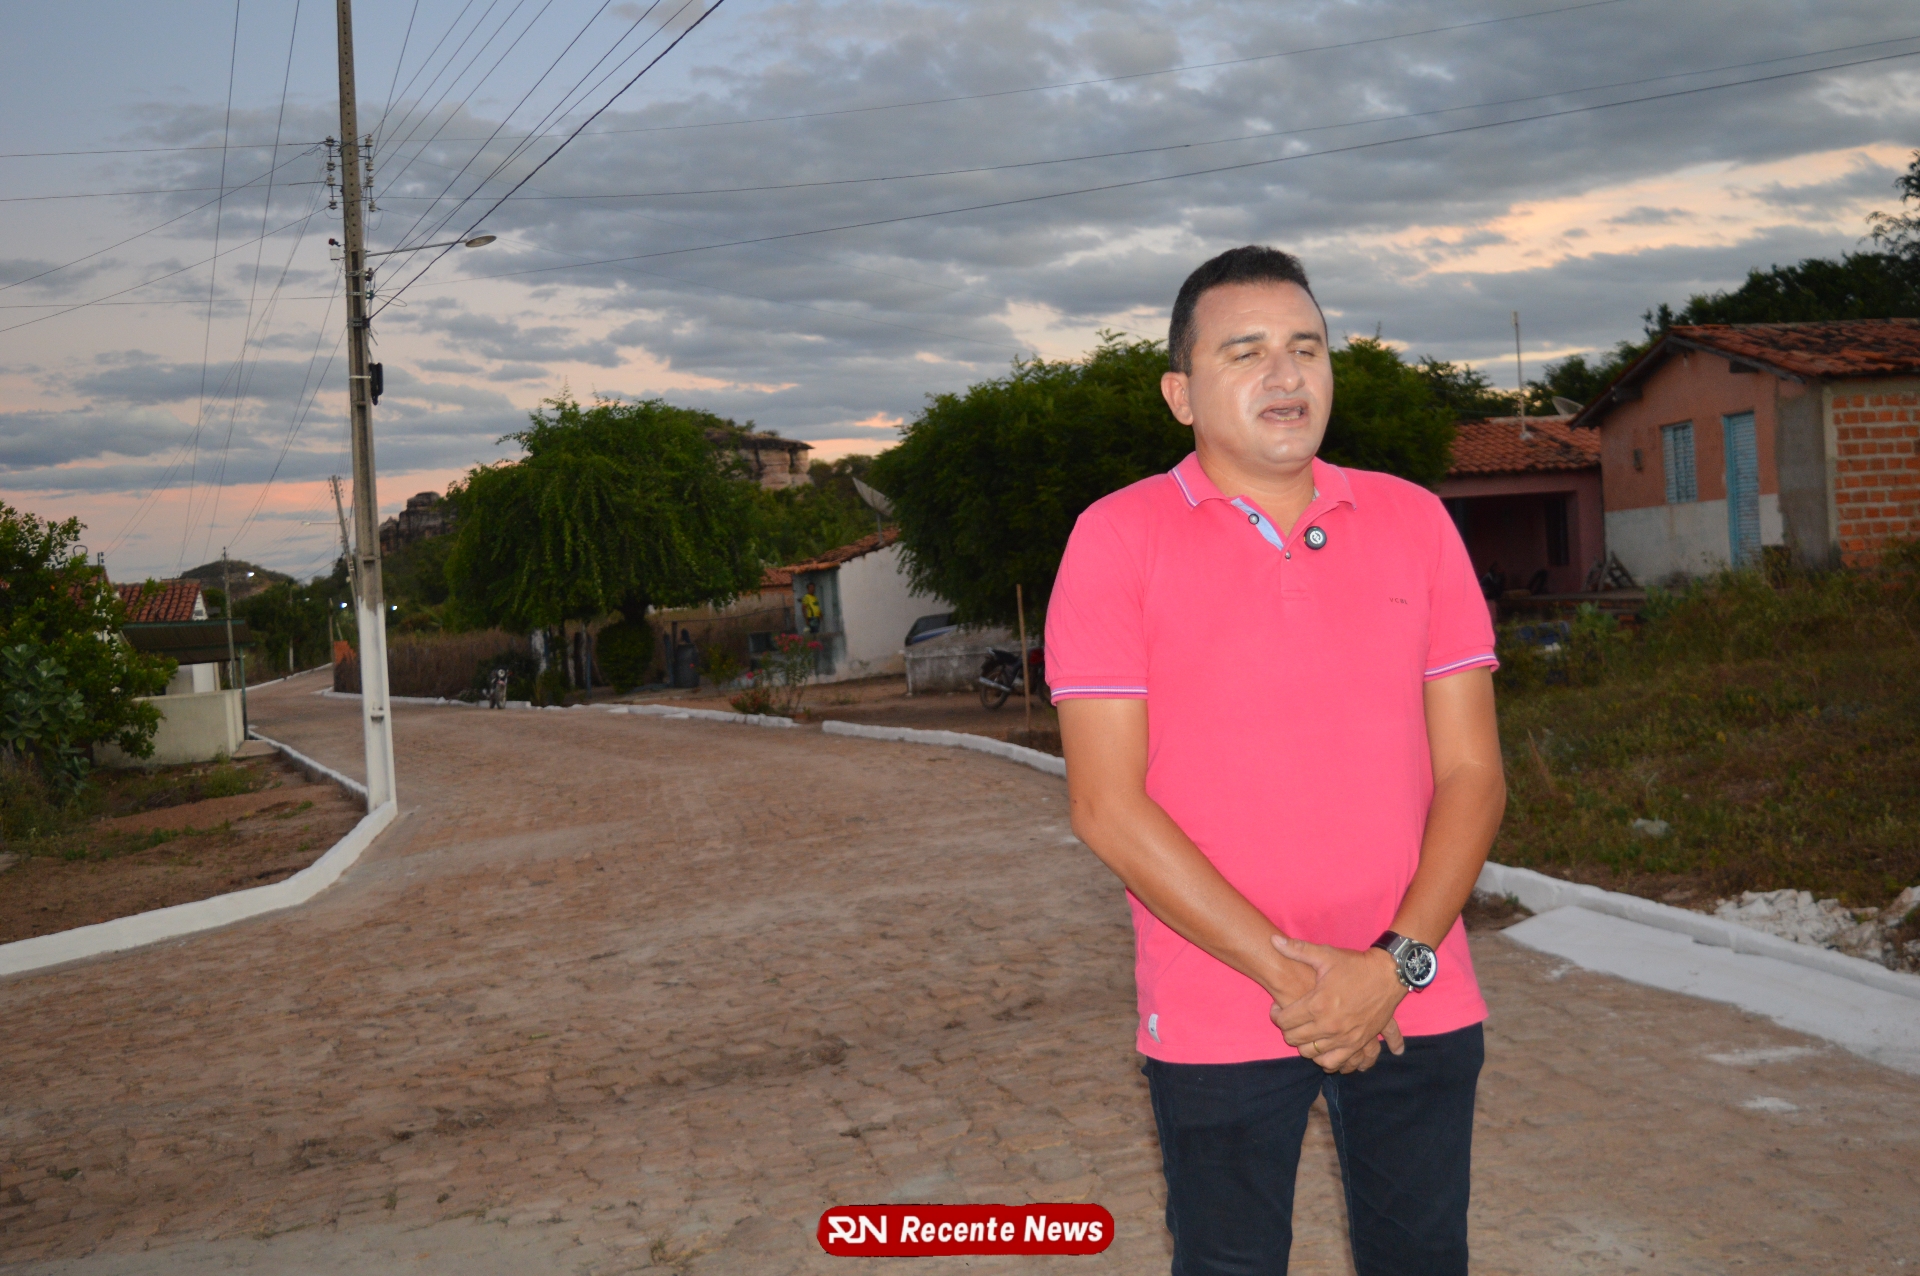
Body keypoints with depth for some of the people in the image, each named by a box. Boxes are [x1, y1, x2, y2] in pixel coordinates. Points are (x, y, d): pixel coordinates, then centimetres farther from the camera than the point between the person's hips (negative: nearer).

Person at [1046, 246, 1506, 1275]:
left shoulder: (1415, 522, 5)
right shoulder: (1118, 538, -5)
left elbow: (1471, 772, 3)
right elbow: (1107, 804, -10)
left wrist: (1398, 964, -11)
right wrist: (1285, 969, -13)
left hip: (1416, 1004, 3)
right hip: (1216, 1019, -2)